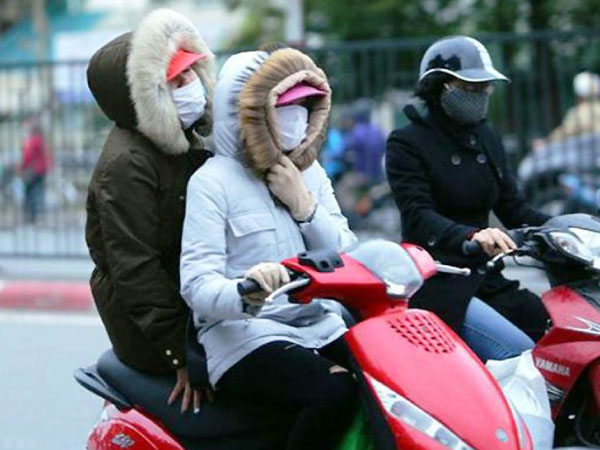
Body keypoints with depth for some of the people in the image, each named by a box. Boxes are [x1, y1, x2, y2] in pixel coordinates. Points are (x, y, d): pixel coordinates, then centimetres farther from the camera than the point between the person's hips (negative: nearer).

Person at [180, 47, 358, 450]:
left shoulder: (311, 173, 15)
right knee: (335, 393, -33)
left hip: (322, 329, 6)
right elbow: (197, 284, -14)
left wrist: (304, 205, -4)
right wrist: (245, 293, -36)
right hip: (245, 337, -6)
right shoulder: (213, 181, -5)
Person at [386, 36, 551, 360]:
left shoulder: (488, 138, 16)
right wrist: (470, 236, -37)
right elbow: (418, 216, -18)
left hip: (487, 278, 7)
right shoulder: (407, 143, -4)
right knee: (520, 354, -25)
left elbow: (512, 206, 13)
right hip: (437, 284, -7)